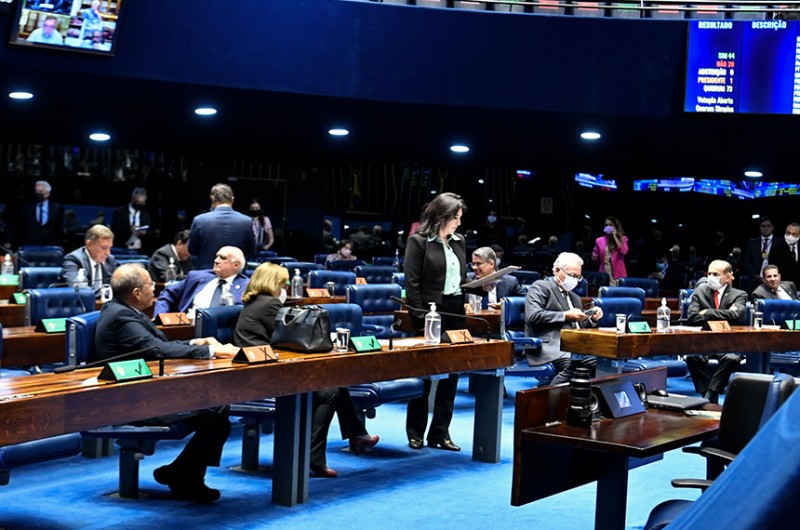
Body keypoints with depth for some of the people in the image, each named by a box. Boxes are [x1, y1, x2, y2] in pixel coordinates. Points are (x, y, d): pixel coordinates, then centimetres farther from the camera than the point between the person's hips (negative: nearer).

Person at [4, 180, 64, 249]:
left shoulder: (57, 208, 7)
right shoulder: (26, 207, 9)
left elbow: (60, 230, 9)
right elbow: (15, 226, 7)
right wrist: (8, 242, -2)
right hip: (28, 247, 1)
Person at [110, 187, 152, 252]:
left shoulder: (146, 215, 15)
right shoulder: (119, 212, 4)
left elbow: (150, 230, 12)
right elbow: (114, 229, -5)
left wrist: (145, 232, -12)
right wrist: (128, 229, -21)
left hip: (140, 250, 3)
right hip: (122, 248, -2)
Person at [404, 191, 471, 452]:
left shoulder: (459, 241, 12)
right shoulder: (418, 241, -6)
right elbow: (412, 284, -10)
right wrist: (422, 320, -15)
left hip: (456, 313, 6)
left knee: (451, 374, 7)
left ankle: (440, 432, 16)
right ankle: (415, 433, 14)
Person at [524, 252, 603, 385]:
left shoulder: (575, 298, 30)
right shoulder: (540, 287, 5)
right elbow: (533, 316, -11)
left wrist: (593, 319, 10)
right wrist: (565, 316, -11)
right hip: (550, 345, -7)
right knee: (570, 364, -36)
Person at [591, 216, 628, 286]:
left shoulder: (622, 239, 5)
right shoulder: (599, 240, 10)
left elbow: (624, 251, -15)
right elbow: (595, 258, 20)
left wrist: (615, 237, -10)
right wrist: (594, 257, -2)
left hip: (617, 275, -2)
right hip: (603, 274, 2)